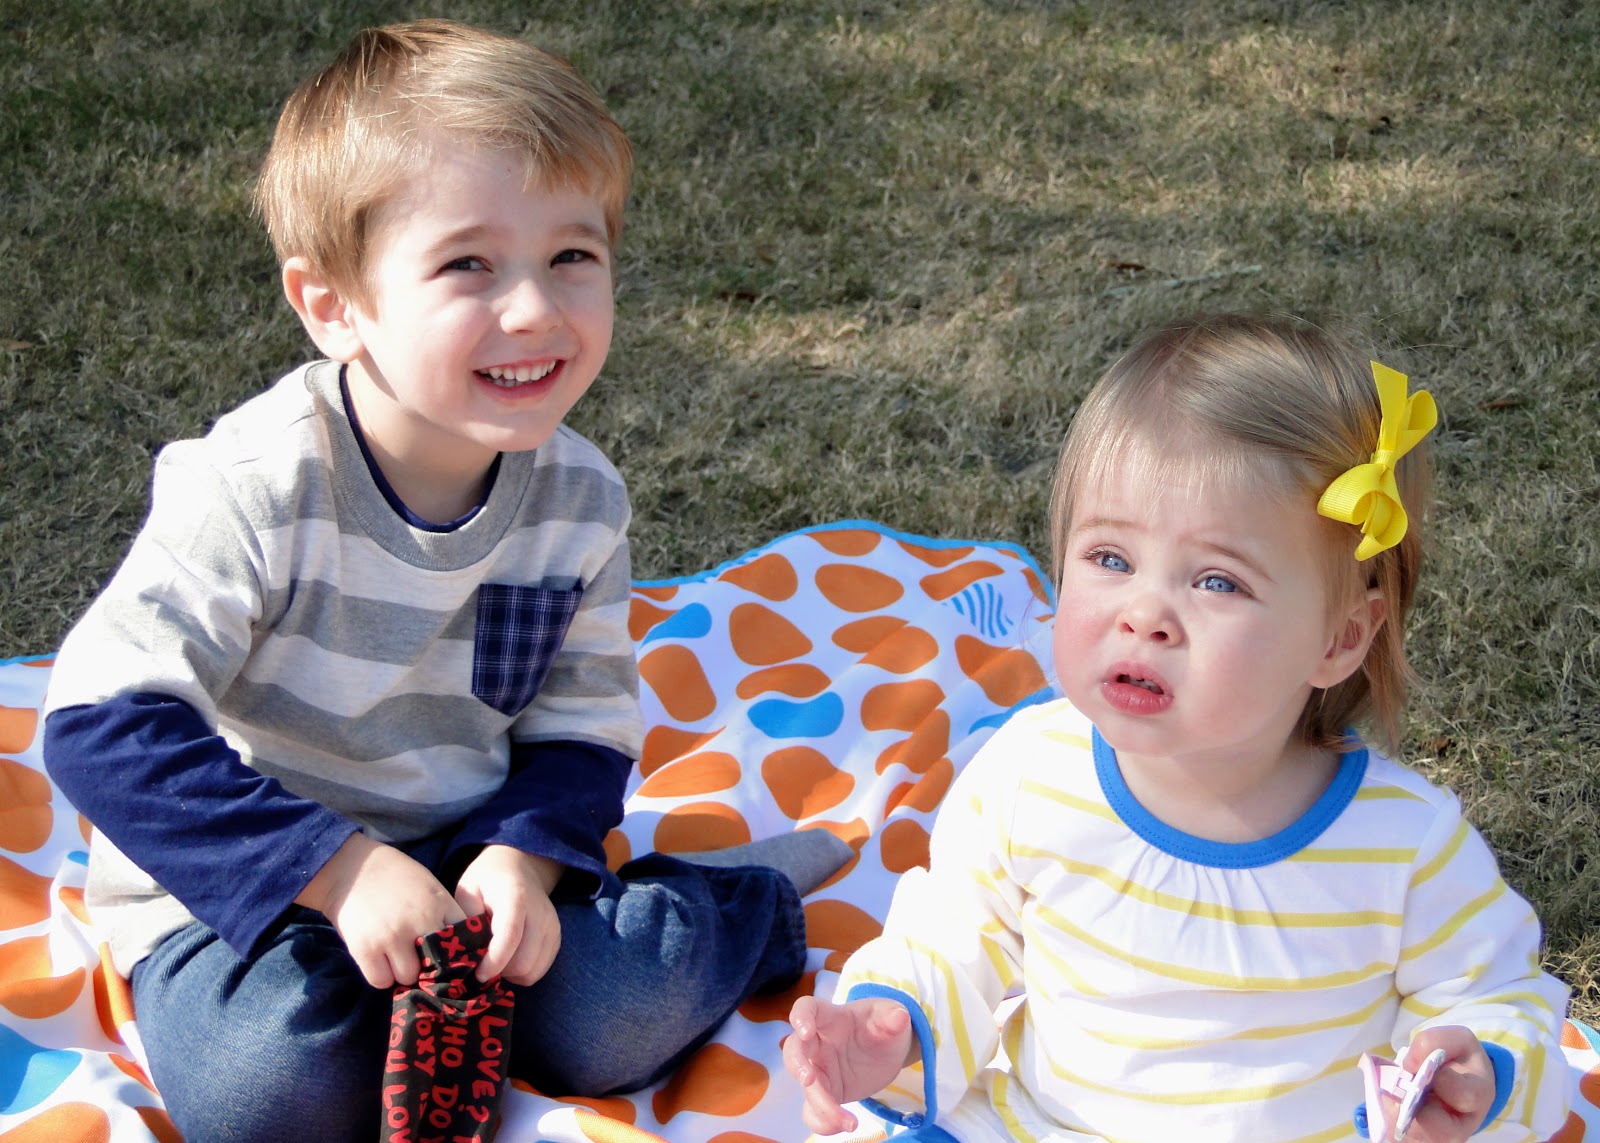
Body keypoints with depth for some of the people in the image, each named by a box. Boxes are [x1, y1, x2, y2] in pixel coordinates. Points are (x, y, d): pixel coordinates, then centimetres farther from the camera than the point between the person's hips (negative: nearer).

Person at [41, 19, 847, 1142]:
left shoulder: (580, 499, -8)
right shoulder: (257, 488, -25)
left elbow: (582, 729, 1)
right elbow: (107, 723, -27)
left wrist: (522, 857, -21)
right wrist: (341, 871, -30)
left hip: (468, 852, 3)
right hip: (239, 872, -3)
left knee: (615, 1022, -19)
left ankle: (746, 906, 11)